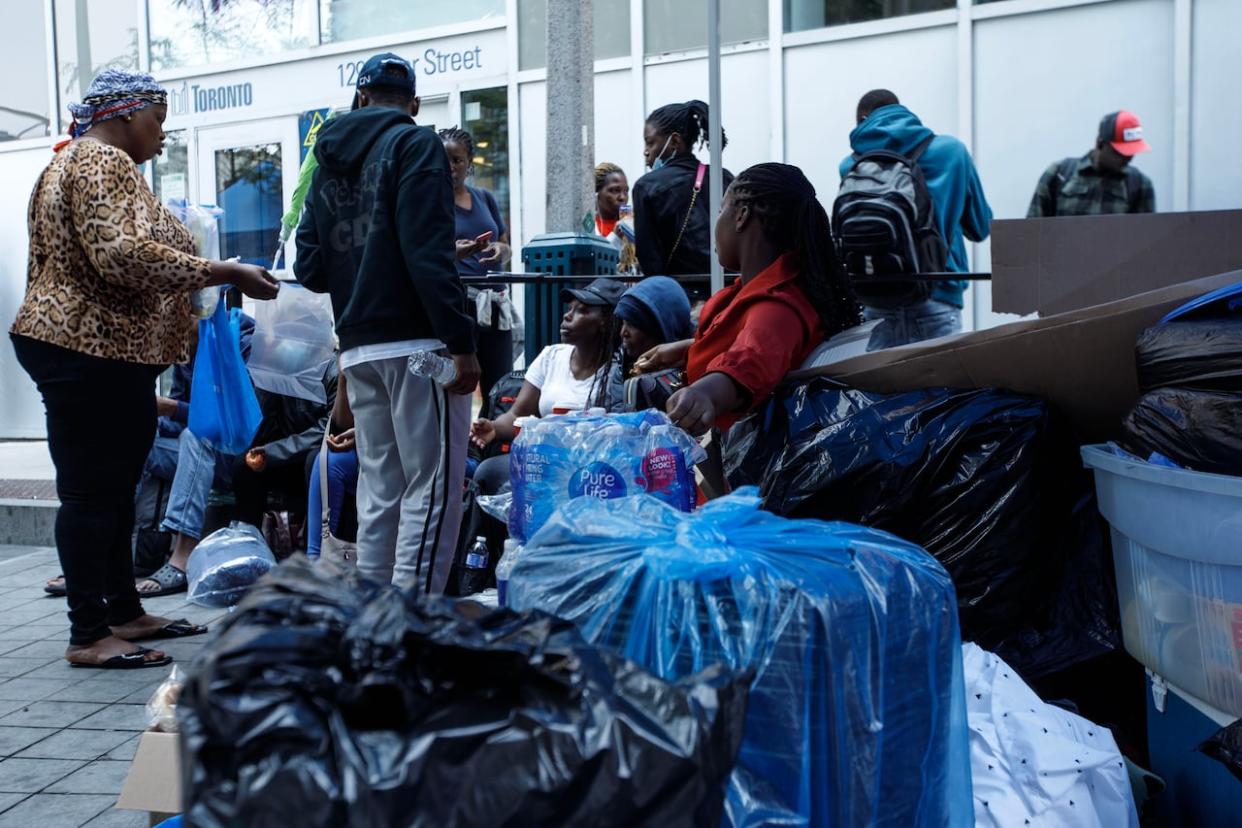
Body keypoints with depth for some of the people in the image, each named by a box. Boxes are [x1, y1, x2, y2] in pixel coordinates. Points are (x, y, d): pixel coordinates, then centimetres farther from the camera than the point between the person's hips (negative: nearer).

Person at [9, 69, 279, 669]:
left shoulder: (75, 161, 23)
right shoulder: (102, 162, -11)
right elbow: (123, 253, -26)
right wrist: (225, 274, -24)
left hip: (101, 352, 11)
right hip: (91, 353, -11)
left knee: (112, 488, 12)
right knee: (91, 490, -8)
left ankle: (124, 612, 20)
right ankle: (88, 635, -3)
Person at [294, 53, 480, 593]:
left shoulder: (328, 162, 16)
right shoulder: (414, 144, -4)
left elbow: (309, 270, 11)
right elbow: (430, 253, -16)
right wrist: (461, 342, -16)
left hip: (358, 348, 7)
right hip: (416, 342, -7)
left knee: (379, 488, 13)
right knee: (433, 489, -4)